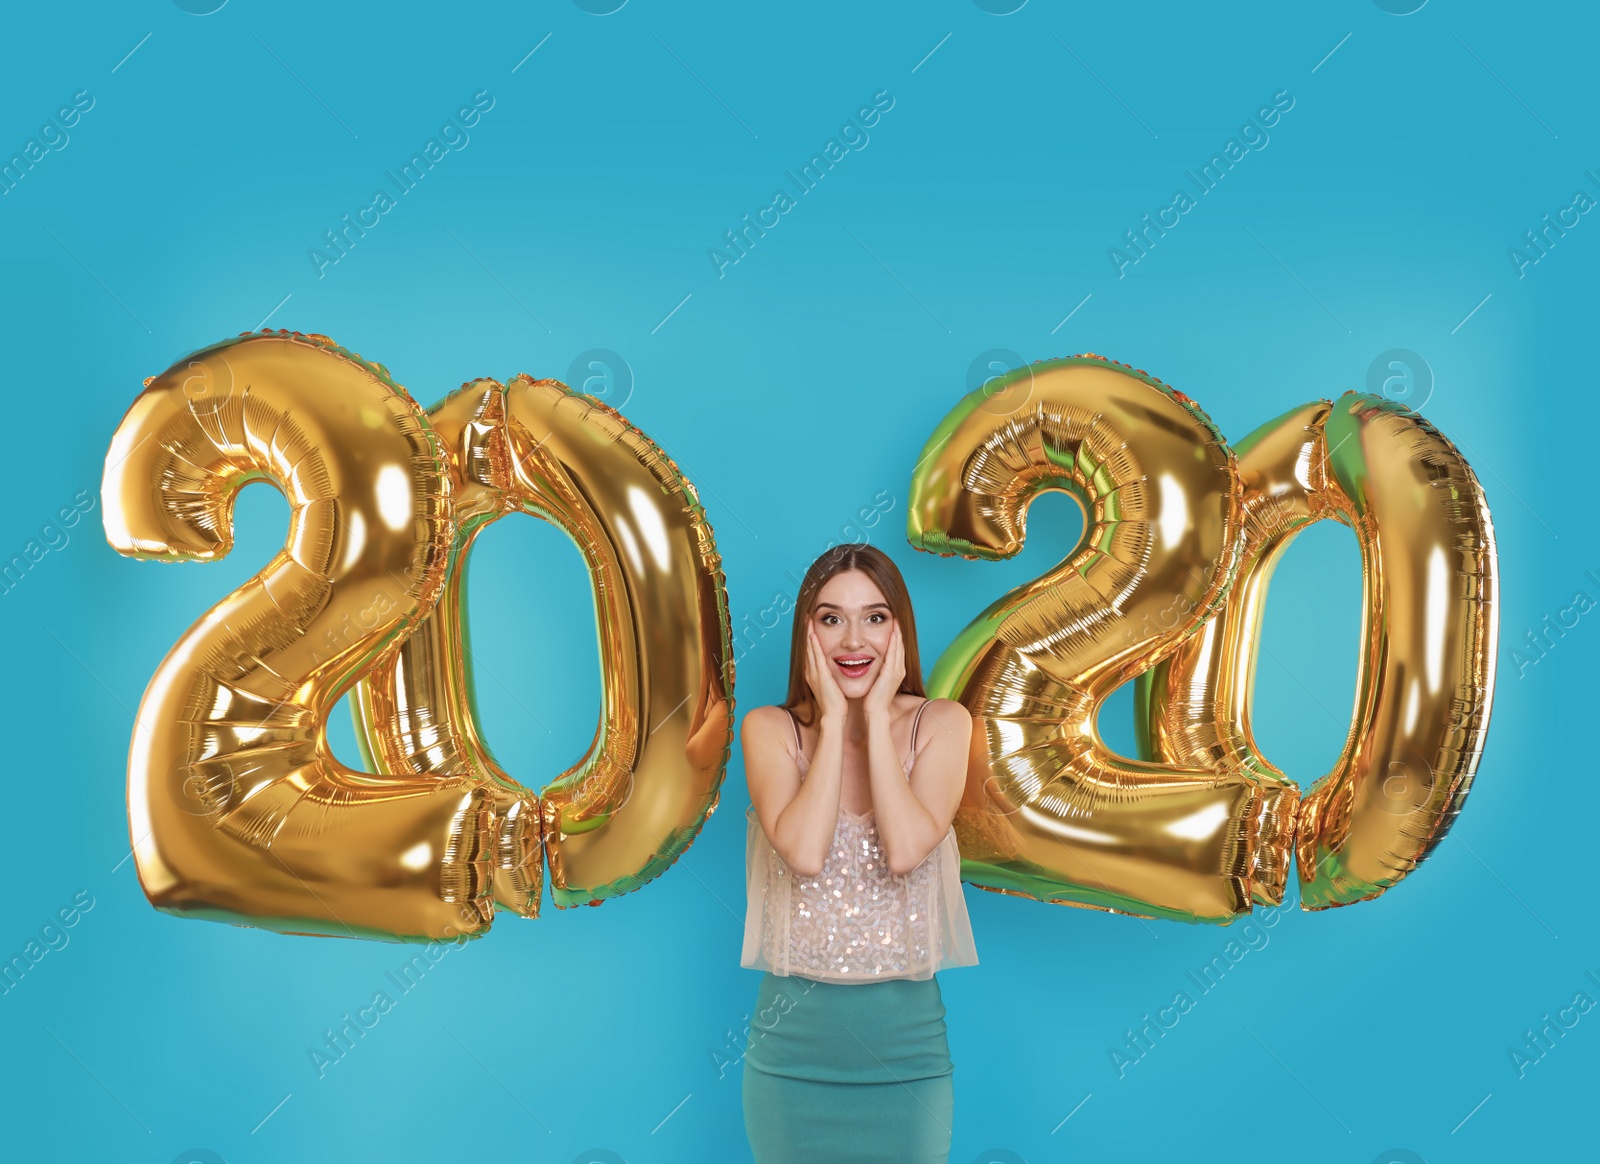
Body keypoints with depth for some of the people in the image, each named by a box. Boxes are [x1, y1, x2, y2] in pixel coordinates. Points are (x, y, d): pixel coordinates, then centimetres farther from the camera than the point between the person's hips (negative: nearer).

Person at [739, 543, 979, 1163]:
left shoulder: (942, 723, -3)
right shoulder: (769, 728, -4)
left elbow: (906, 849, -19)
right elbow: (804, 852, -20)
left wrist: (877, 717, -14)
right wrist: (833, 718, -14)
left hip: (905, 1032, 0)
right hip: (795, 1027, 0)